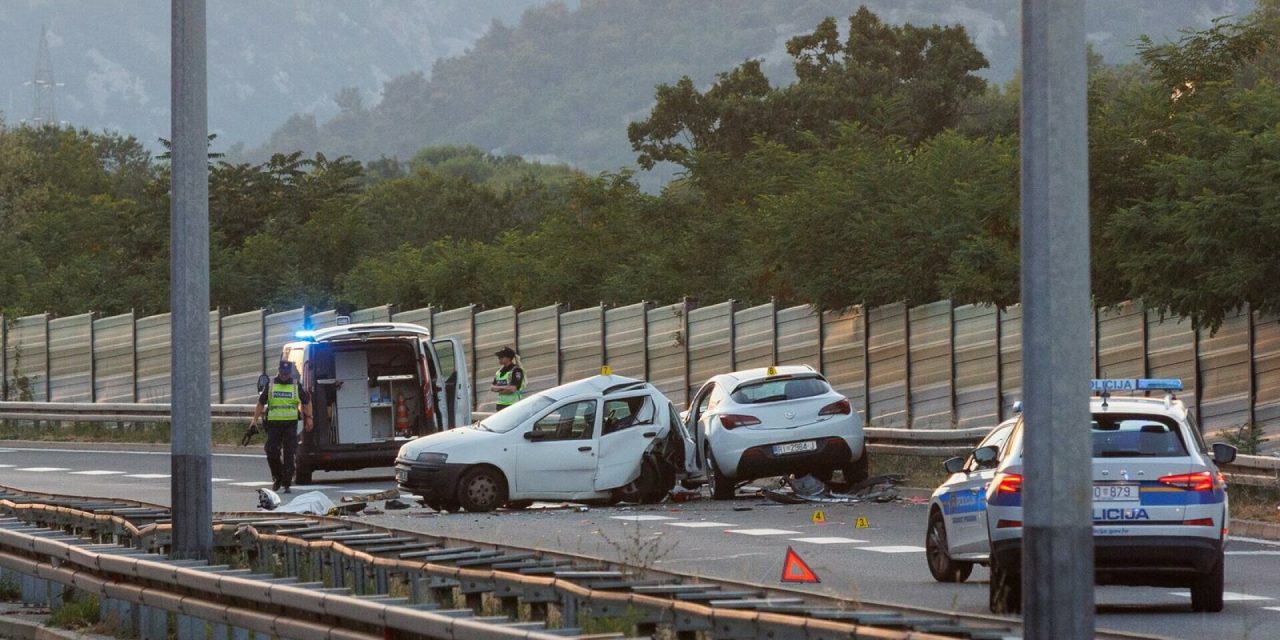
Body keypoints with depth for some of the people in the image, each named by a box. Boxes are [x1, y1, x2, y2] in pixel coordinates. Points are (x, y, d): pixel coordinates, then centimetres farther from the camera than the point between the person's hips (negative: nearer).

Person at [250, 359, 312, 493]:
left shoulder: (296, 386, 7)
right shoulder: (270, 386, 8)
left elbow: (306, 402, 17)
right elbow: (261, 403, 12)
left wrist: (308, 418, 10)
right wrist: (255, 419, 6)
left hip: (291, 425, -1)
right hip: (274, 424, 1)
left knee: (288, 455, -6)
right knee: (272, 453, -4)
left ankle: (287, 484, -3)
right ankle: (277, 478, 20)